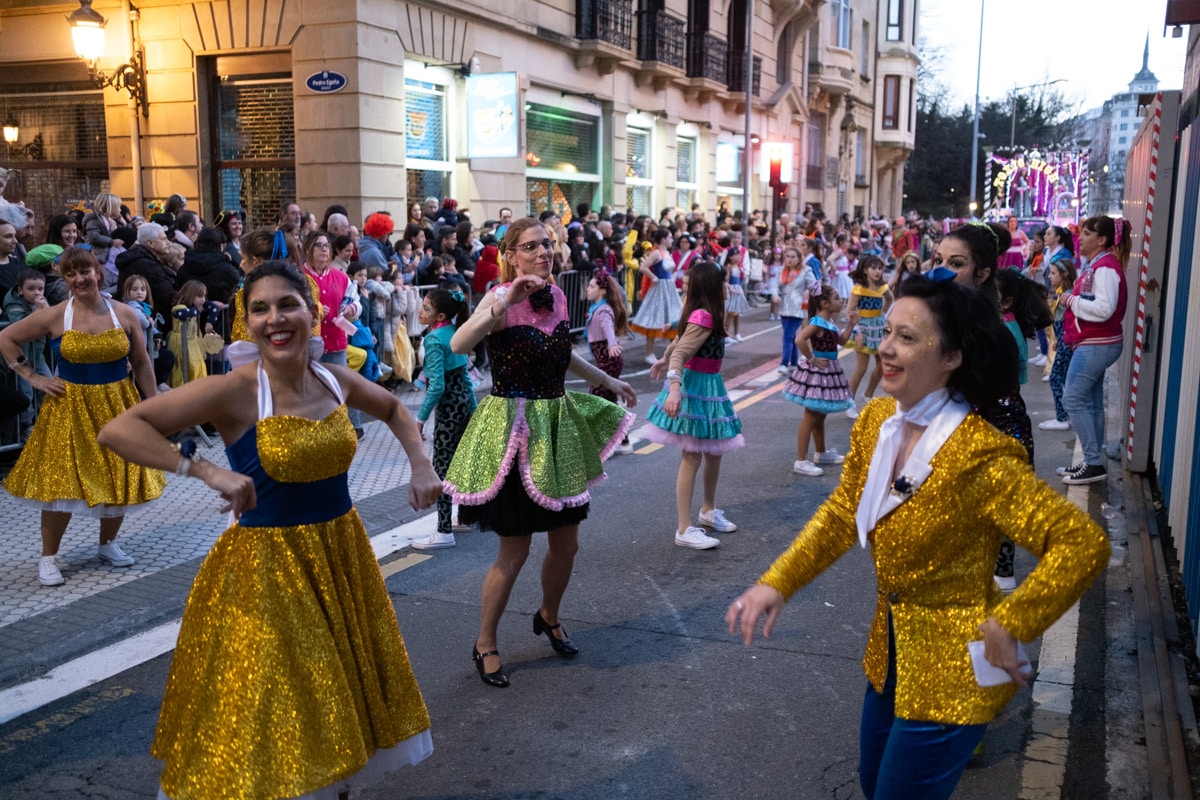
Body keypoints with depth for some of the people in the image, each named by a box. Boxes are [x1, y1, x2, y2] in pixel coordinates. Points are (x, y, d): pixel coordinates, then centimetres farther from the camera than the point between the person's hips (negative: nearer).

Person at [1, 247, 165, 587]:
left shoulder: (124, 314, -2)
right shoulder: (54, 316, -6)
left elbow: (142, 364, 4)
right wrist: (33, 377, -2)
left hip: (118, 406, 2)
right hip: (70, 409, -2)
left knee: (120, 478, 7)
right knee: (62, 481, -2)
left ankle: (108, 544, 29)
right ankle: (48, 557, 13)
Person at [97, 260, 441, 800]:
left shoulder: (337, 382, -2)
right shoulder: (234, 391, -16)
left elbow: (393, 410, 20)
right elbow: (116, 430, -21)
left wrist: (420, 466, 5)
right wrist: (205, 471, -30)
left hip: (342, 557, 5)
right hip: (265, 567, -5)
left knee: (342, 695, 19)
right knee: (273, 710, 5)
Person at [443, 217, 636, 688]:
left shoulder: (555, 296, 6)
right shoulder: (500, 298, -14)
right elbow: (458, 345, -32)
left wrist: (606, 380, 32)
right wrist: (506, 301, -37)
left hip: (558, 424, 7)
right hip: (514, 426, -7)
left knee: (567, 543, 14)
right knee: (515, 551, 0)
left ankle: (549, 617, 42)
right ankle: (485, 645, 20)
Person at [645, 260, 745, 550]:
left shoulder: (702, 315, 7)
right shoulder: (704, 317, -20)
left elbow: (680, 340, 23)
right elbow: (680, 352, -28)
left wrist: (664, 361, 39)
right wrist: (674, 388, -41)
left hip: (709, 387, 10)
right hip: (696, 387, -10)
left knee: (715, 452, 17)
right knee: (692, 457, -6)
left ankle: (708, 510, 35)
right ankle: (684, 529, -2)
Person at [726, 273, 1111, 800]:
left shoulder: (979, 456, -28)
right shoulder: (876, 422, -4)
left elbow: (1083, 545, -29)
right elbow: (842, 514, 7)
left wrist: (1007, 628, -23)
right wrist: (776, 583, -1)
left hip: (950, 675, -7)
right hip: (890, 656, 8)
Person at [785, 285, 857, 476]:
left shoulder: (829, 322, 8)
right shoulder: (817, 322, -20)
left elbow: (841, 341, 20)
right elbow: (799, 340, -32)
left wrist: (850, 325, 8)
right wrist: (811, 359, -23)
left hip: (828, 371, 9)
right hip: (817, 372, -9)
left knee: (820, 415, 22)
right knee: (810, 418, -4)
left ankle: (821, 453, 36)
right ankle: (801, 462, 1)